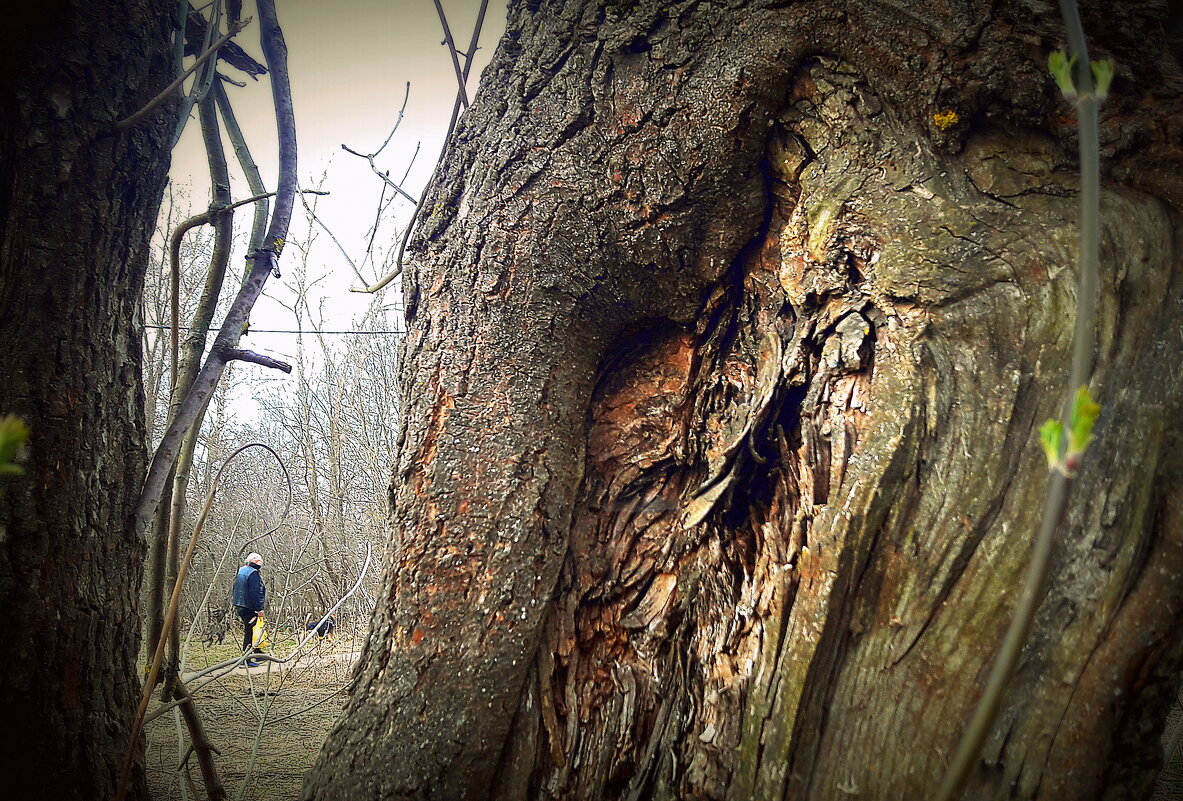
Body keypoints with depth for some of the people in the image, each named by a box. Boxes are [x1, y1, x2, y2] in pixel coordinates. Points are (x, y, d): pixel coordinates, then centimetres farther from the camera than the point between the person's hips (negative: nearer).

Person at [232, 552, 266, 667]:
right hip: (249, 608, -10)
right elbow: (255, 593, -21)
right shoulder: (253, 574, -16)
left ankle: (257, 653, 26)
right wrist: (259, 609, -19)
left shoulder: (241, 571, 13)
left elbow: (235, 589, 21)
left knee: (248, 631, 17)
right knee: (249, 633, -4)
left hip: (239, 606, 10)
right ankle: (246, 660, -2)